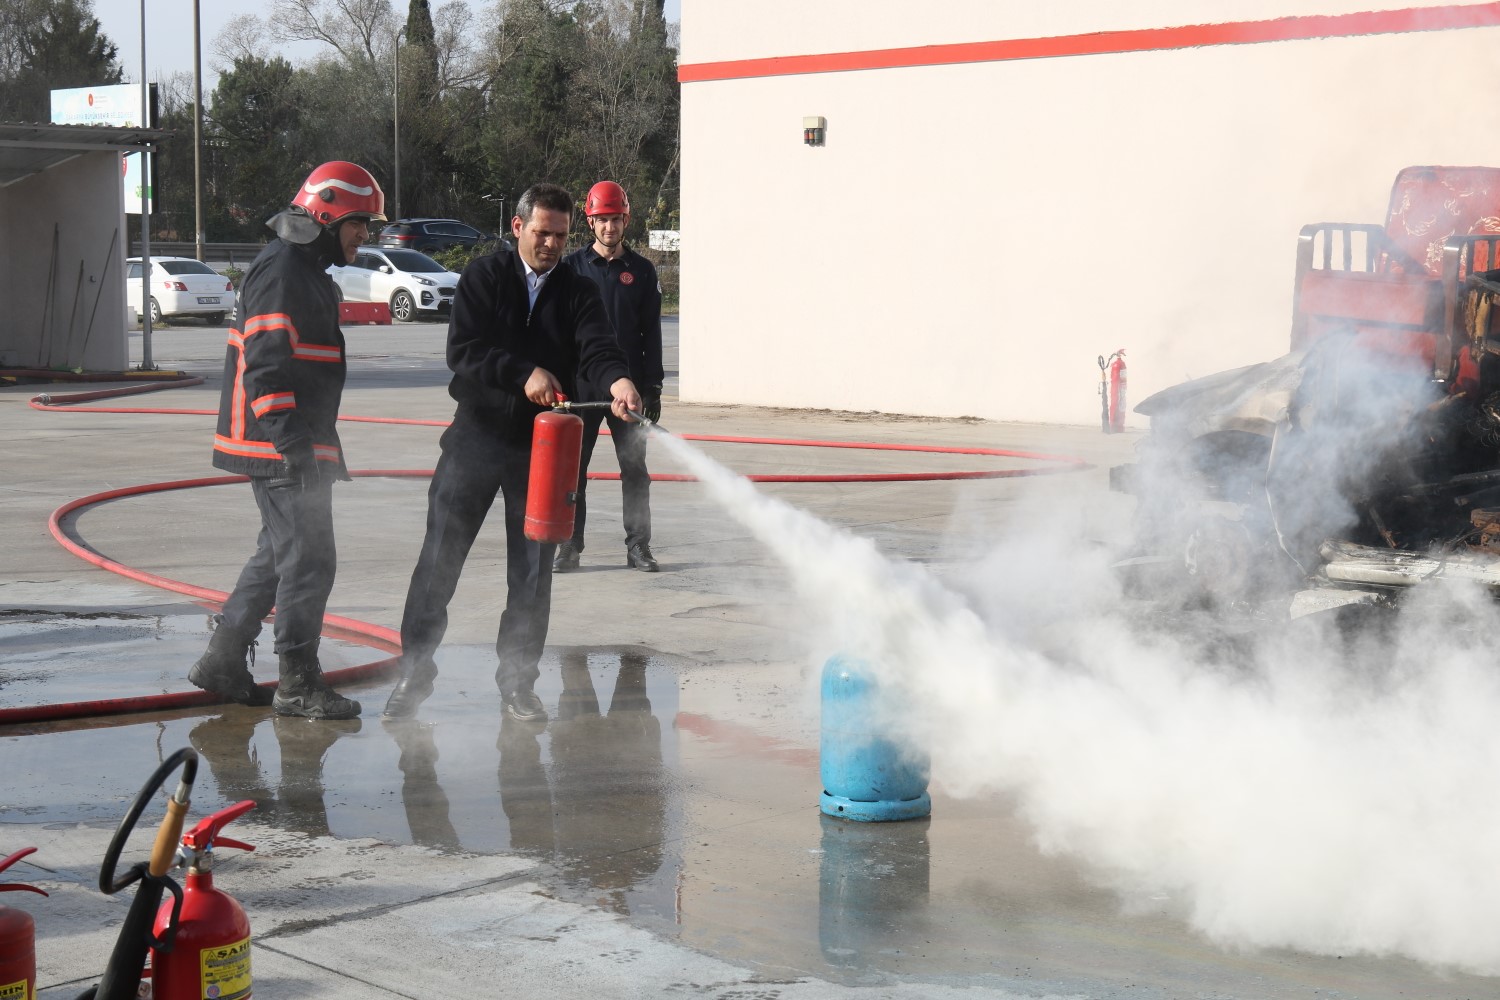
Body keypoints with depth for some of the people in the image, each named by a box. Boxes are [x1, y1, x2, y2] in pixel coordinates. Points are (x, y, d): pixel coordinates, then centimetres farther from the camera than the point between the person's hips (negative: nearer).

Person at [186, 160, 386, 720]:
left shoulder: (309, 272, 19)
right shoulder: (281, 271, -15)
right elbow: (266, 363, -23)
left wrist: (319, 444, 27)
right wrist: (290, 441, -27)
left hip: (299, 446, 11)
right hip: (279, 446, -11)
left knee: (279, 556, 17)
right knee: (309, 560, -6)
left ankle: (223, 661, 25)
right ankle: (298, 684, 1)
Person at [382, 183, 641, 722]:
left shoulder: (577, 292, 5)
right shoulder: (484, 277, 0)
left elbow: (596, 346, -13)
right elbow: (462, 350, -12)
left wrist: (618, 379, -35)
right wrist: (524, 373, -24)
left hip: (543, 446, 2)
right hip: (476, 435, -2)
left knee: (533, 568, 6)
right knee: (440, 557, 1)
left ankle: (518, 681, 16)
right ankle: (415, 670, 12)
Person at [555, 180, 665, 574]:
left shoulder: (641, 271, 6)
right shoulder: (572, 267, 3)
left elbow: (651, 334, 8)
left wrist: (652, 387, 3)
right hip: (580, 385, -1)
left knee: (635, 469, 3)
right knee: (572, 470, 2)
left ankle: (638, 546, 10)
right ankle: (569, 546, 10)